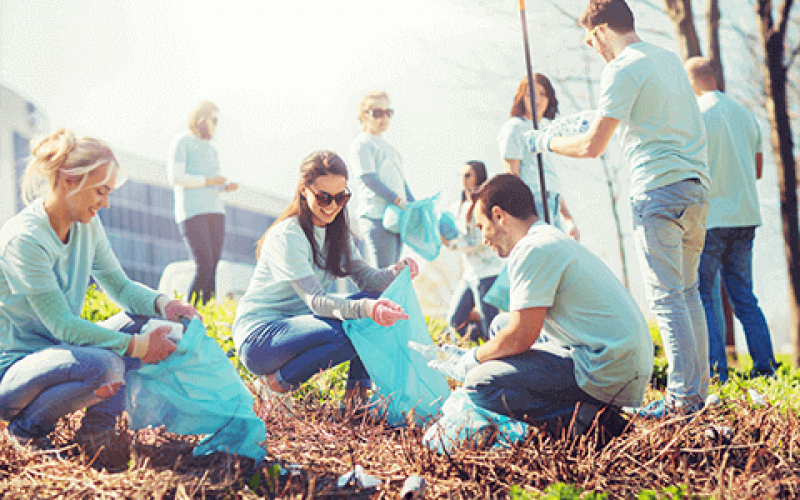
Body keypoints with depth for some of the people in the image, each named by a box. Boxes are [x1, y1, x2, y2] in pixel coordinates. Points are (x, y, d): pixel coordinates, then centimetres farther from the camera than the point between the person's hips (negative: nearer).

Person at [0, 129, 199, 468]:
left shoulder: (87, 226, 2)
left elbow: (120, 286, 9)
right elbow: (63, 325, -24)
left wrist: (162, 303, -12)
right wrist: (135, 346, -26)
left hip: (55, 352, 8)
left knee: (148, 323, -6)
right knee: (104, 364, -34)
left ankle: (98, 429, -1)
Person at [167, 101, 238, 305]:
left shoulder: (211, 148, 24)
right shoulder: (181, 142, 1)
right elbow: (175, 177, -11)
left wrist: (227, 186, 6)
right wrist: (208, 181, -12)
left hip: (215, 212, 7)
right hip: (191, 212, -7)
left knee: (212, 270, -2)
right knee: (204, 268, -17)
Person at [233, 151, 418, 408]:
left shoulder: (336, 232, 8)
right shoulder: (286, 237, -19)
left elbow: (366, 277, -2)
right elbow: (315, 301, -28)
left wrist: (396, 272, -25)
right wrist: (365, 308, -45)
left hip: (300, 326, 8)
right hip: (259, 337, -8)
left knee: (378, 299, -9)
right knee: (349, 333, -31)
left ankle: (357, 391, -4)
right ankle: (276, 383, -12)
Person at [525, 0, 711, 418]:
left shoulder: (622, 70, -9)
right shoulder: (669, 58, 18)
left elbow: (592, 146, -11)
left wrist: (546, 142, 6)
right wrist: (599, 117, 41)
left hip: (658, 190, -8)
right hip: (696, 186, 8)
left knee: (665, 296, -6)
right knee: (686, 290, 13)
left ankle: (683, 396, -7)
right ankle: (699, 387, 15)